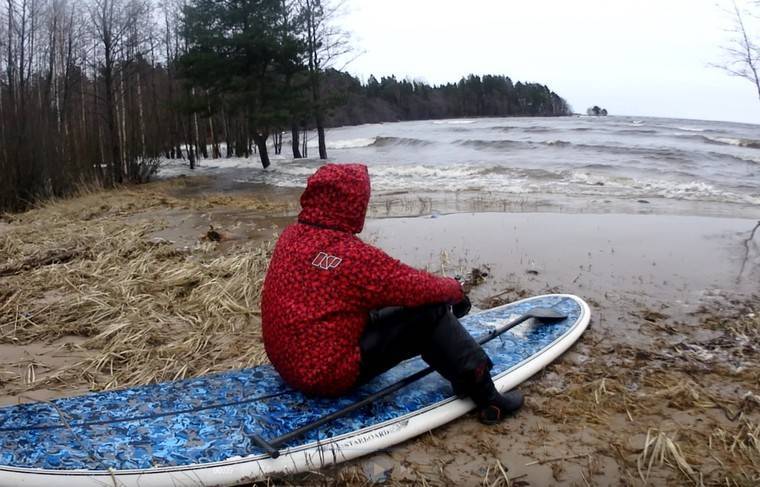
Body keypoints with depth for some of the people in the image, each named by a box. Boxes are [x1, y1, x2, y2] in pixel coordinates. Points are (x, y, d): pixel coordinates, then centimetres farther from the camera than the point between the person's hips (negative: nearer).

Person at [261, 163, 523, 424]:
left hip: (288, 363, 8)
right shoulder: (353, 256, -24)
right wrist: (454, 288, 6)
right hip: (330, 376, -8)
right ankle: (485, 397, 2)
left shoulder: (291, 236, -1)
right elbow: (419, 288, -16)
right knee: (430, 312, -6)